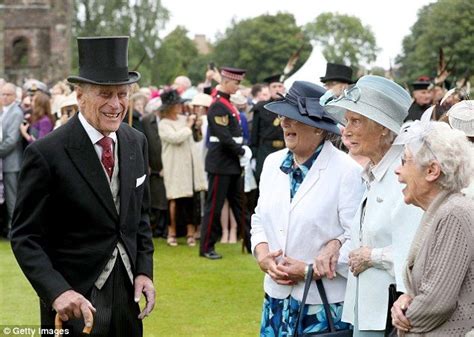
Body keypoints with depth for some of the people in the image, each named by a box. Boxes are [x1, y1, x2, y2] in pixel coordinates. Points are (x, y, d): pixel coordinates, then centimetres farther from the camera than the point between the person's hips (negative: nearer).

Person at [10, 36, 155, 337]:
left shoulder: (137, 143, 3)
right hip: (74, 300, -5)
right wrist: (57, 292, -25)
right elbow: (25, 237, -13)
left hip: (127, 291, 5)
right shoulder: (47, 153, -15)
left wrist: (145, 270, 2)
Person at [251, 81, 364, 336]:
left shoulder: (347, 171, -13)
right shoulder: (273, 163, 7)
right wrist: (263, 256, -4)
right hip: (277, 297, 5)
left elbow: (356, 238, -14)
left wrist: (309, 270, -15)